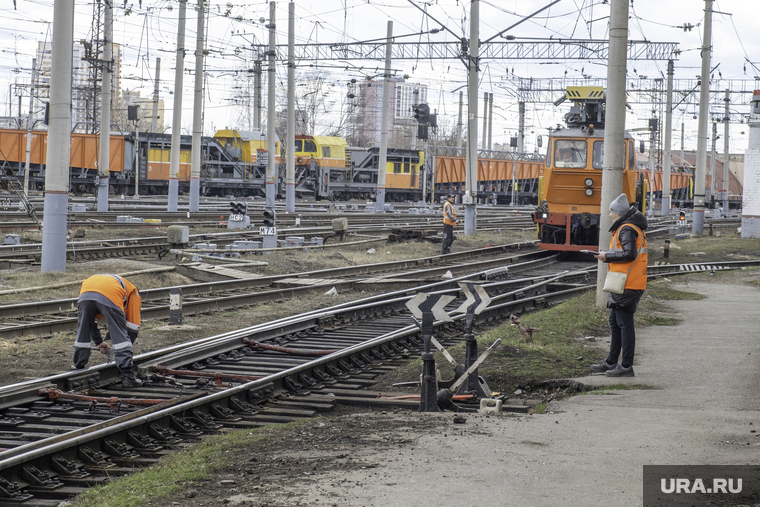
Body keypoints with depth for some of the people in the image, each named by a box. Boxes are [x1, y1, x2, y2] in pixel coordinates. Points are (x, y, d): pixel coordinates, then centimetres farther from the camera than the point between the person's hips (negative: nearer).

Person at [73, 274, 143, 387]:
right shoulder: (134, 294, 34)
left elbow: (87, 321, 47)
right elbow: (133, 327, 28)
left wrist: (98, 342, 52)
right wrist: (123, 352, 35)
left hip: (85, 293, 4)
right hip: (109, 297, -4)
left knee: (82, 332, 21)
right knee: (120, 335, 3)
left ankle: (79, 370, 30)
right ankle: (127, 376, -1)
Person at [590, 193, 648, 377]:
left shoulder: (627, 229, -14)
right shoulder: (629, 227, 18)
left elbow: (630, 254, -23)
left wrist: (607, 256, -13)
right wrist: (608, 255, 10)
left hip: (627, 285, -11)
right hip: (623, 284, 11)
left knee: (624, 324, -7)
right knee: (615, 322, 17)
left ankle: (627, 366, -5)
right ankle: (611, 362, 25)